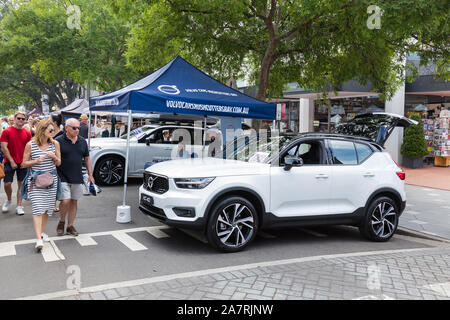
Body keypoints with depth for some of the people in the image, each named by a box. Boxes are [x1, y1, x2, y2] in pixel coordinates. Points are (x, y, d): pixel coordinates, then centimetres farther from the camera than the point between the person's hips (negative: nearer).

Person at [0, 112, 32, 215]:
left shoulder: (27, 133, 5)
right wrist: (12, 161, -11)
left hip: (23, 163, 2)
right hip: (10, 162, -2)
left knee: (21, 184, 3)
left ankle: (19, 206, 11)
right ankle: (9, 200, 25)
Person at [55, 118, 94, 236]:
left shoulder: (82, 141, 8)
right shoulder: (59, 141, -6)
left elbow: (87, 158, 14)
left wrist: (90, 175, 9)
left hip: (77, 178, 4)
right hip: (63, 178, -4)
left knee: (74, 202, 9)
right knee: (65, 201, -12)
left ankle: (70, 226, 21)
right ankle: (61, 222, 14)